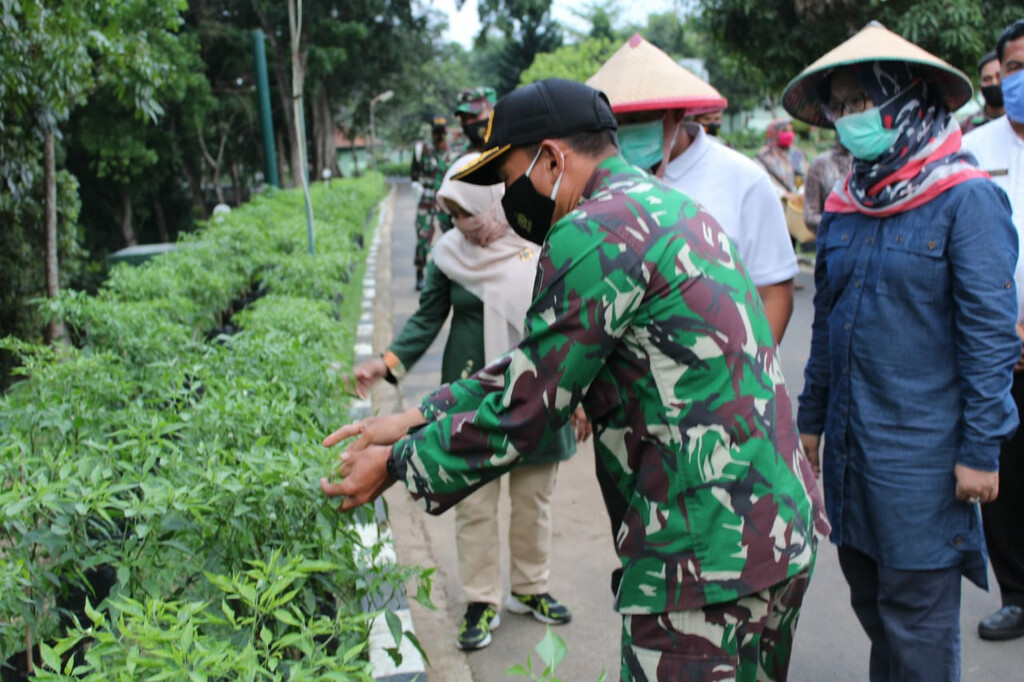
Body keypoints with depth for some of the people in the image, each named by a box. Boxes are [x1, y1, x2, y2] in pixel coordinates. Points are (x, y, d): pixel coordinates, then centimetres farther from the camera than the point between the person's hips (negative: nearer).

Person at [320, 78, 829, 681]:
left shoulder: (594, 234, -17)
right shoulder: (668, 206, 14)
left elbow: (525, 411, -13)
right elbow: (540, 365, 16)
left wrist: (398, 465, 1)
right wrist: (417, 418, 14)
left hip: (710, 557, -10)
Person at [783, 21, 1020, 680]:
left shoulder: (966, 198, -11)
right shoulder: (845, 206, 8)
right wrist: (811, 418, 18)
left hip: (921, 449, -6)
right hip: (849, 443, 7)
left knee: (917, 619, 3)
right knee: (868, 595, 18)